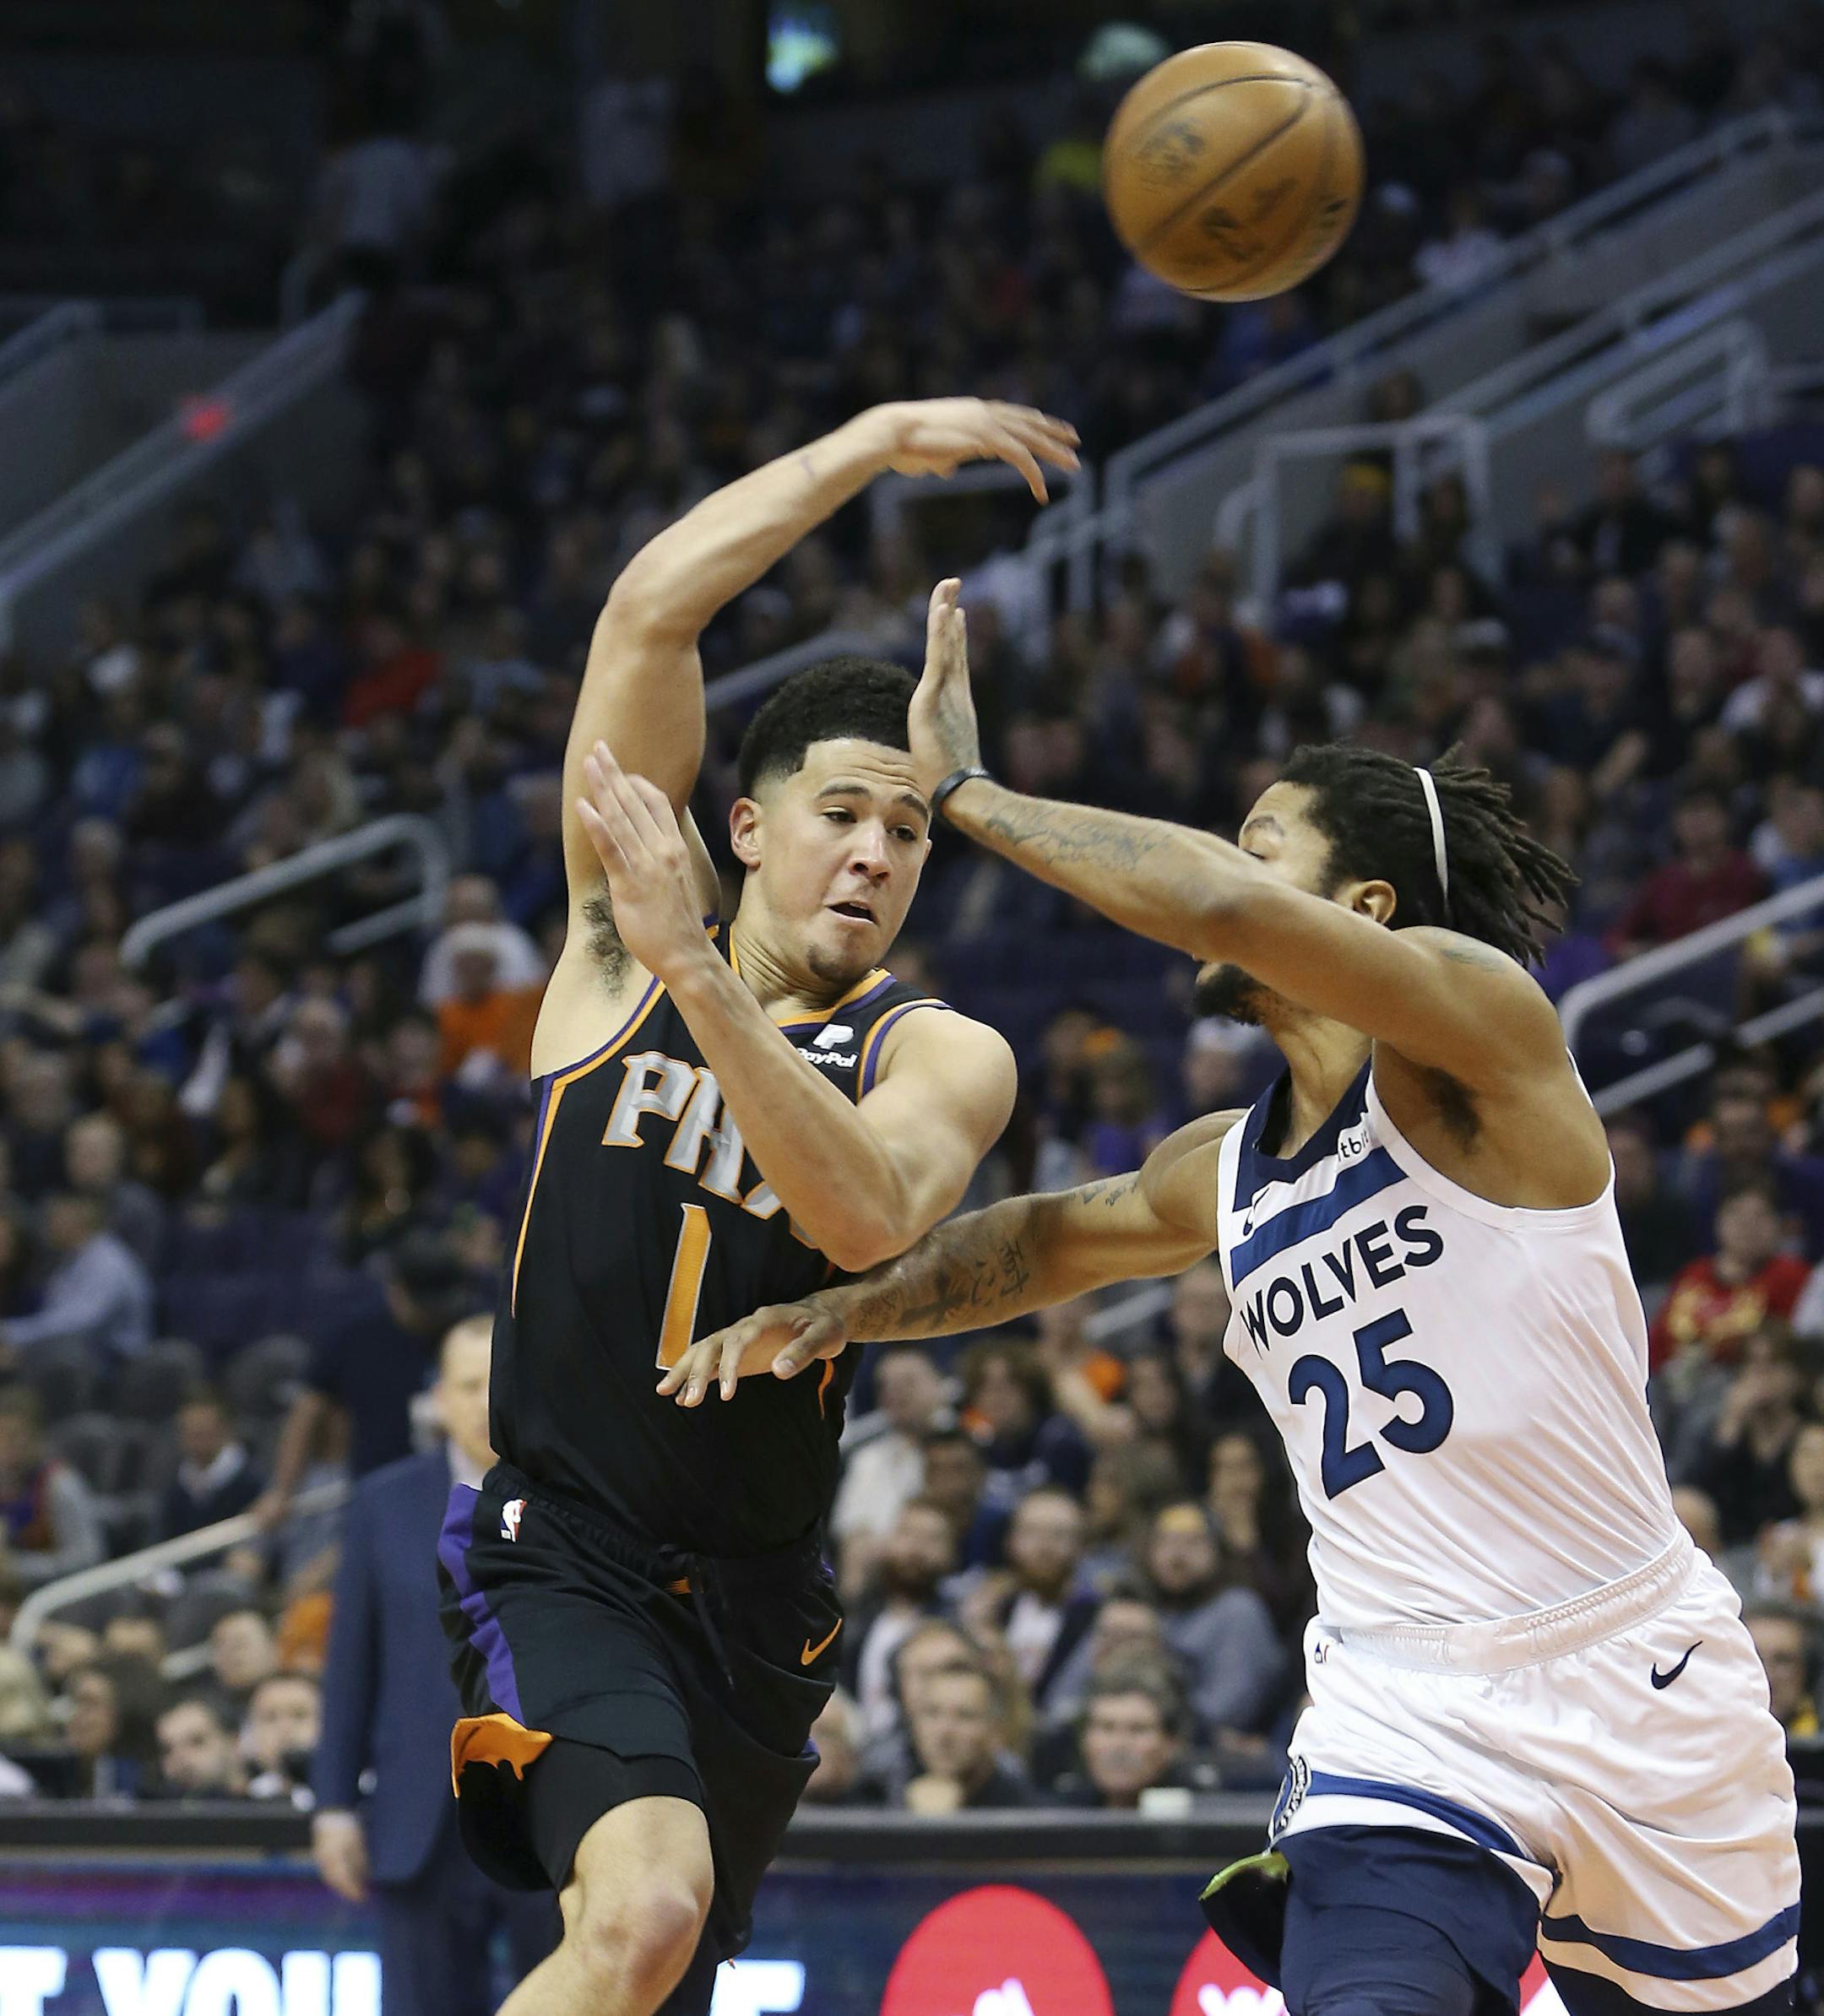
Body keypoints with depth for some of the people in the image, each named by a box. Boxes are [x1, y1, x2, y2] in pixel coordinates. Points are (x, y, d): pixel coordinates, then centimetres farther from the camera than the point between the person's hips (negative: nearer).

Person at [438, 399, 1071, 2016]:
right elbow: (649, 614, -9)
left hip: (756, 1599, 3)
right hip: (563, 1556, -3)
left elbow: (867, 1217, -24)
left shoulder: (943, 1057, 0)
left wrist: (697, 972, -31)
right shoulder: (622, 952, 1)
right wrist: (876, 444, -13)